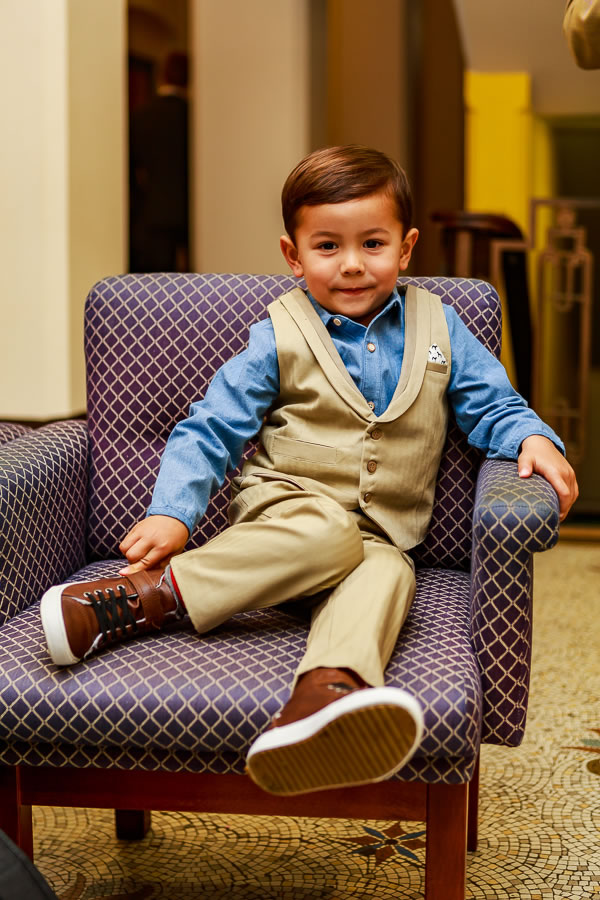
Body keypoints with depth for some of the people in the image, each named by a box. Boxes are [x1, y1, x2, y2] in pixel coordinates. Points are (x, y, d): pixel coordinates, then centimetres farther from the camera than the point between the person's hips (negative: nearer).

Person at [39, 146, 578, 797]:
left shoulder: (440, 329, 13)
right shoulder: (280, 337, 4)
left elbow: (494, 408, 17)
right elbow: (209, 430, 3)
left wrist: (532, 438, -6)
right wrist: (170, 512, -10)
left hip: (379, 534, 2)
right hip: (284, 509, -1)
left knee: (388, 572, -35)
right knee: (327, 534, -38)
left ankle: (325, 694, -65)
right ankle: (141, 595, -38)